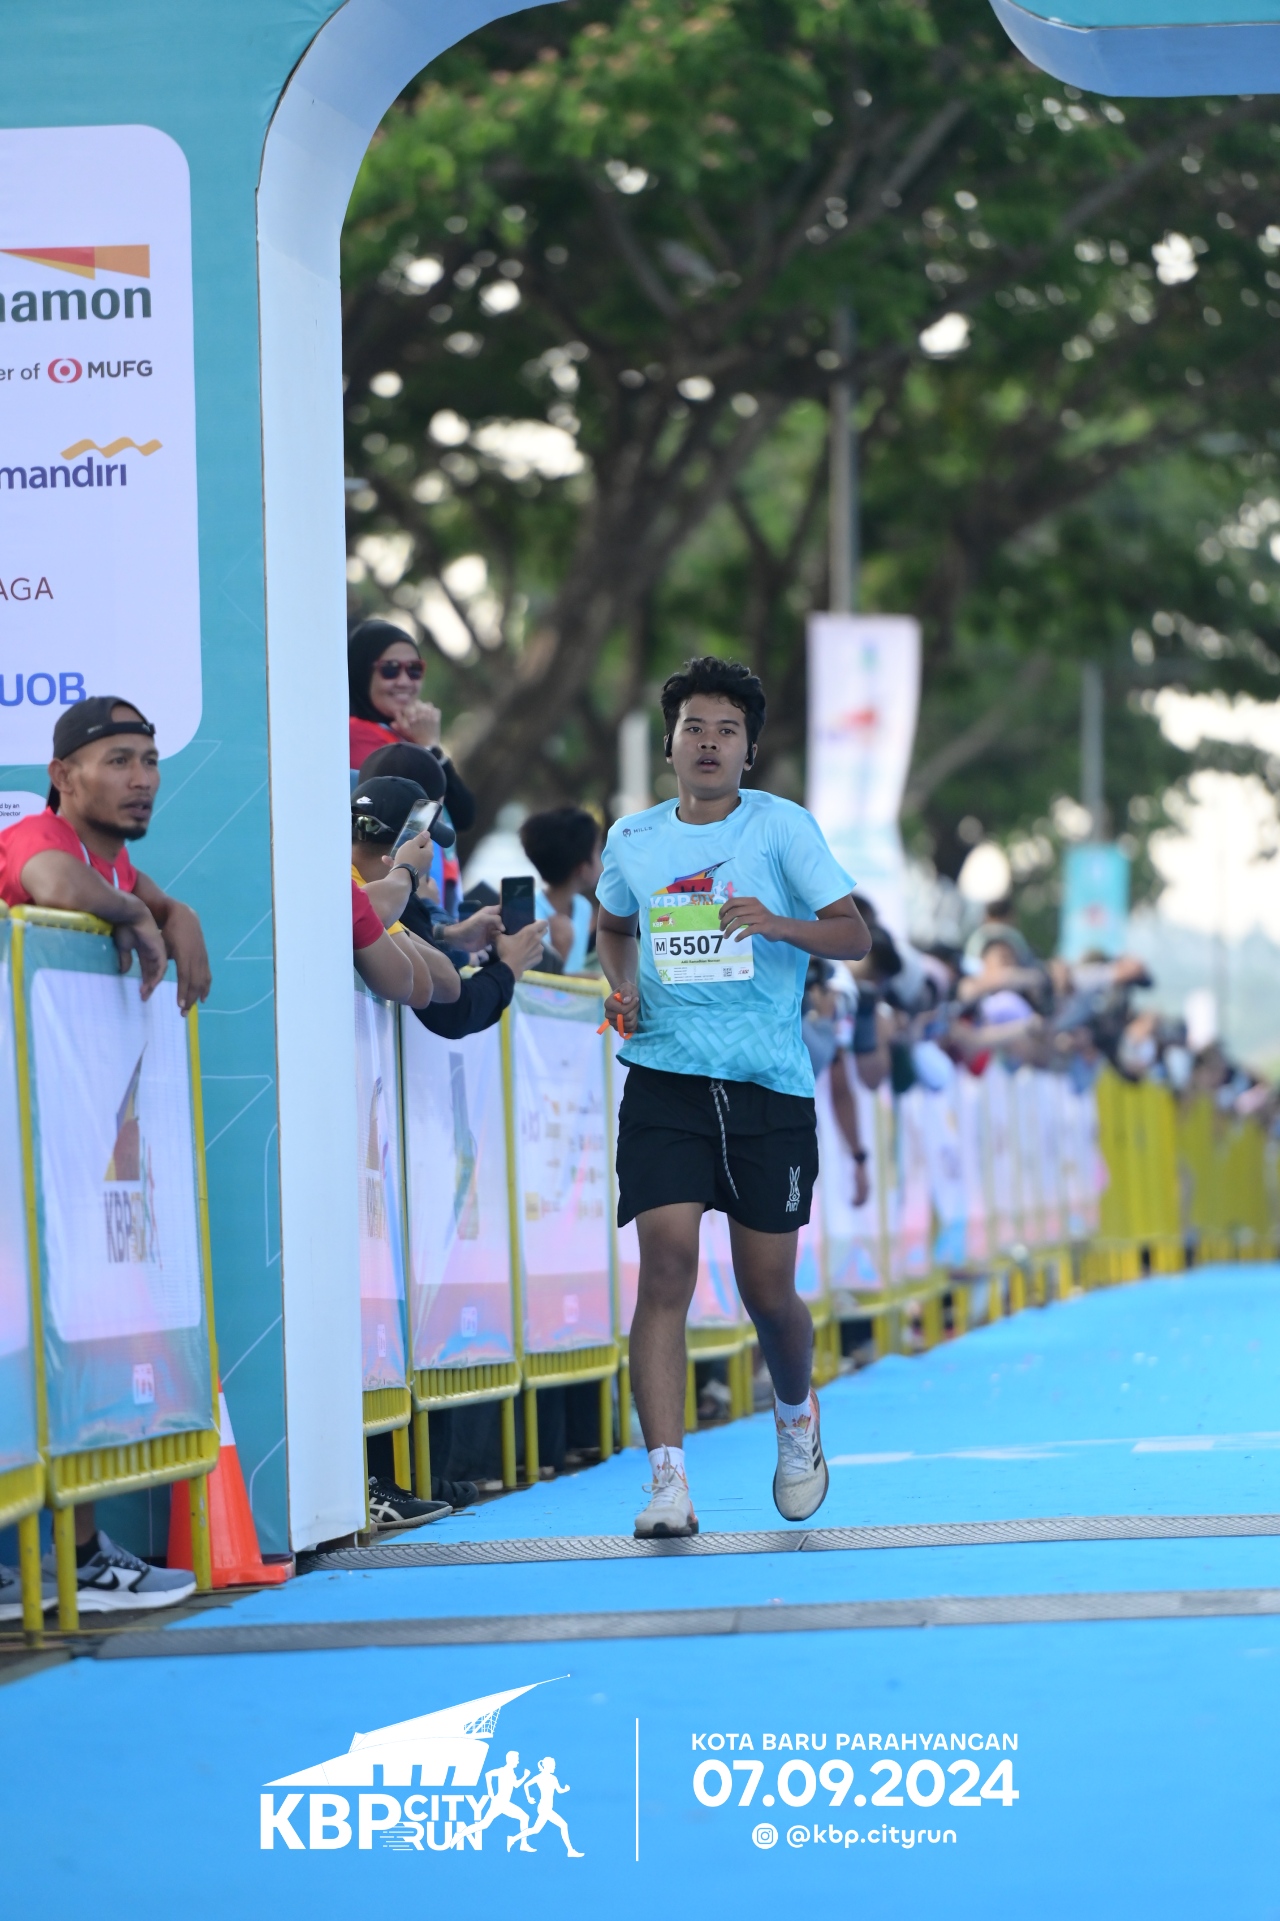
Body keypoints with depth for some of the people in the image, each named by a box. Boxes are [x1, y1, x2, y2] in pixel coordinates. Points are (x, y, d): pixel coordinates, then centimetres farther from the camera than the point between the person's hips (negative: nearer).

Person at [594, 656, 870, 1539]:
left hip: (769, 1087, -1)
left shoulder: (783, 827, -1)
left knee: (769, 1294, 4)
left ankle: (797, 1416, 37)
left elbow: (854, 934, -7)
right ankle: (668, 1481, -17)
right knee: (666, 1266, -16)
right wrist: (622, 988, 8)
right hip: (664, 1081, 1)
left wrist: (776, 924, -26)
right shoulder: (631, 841, 8)